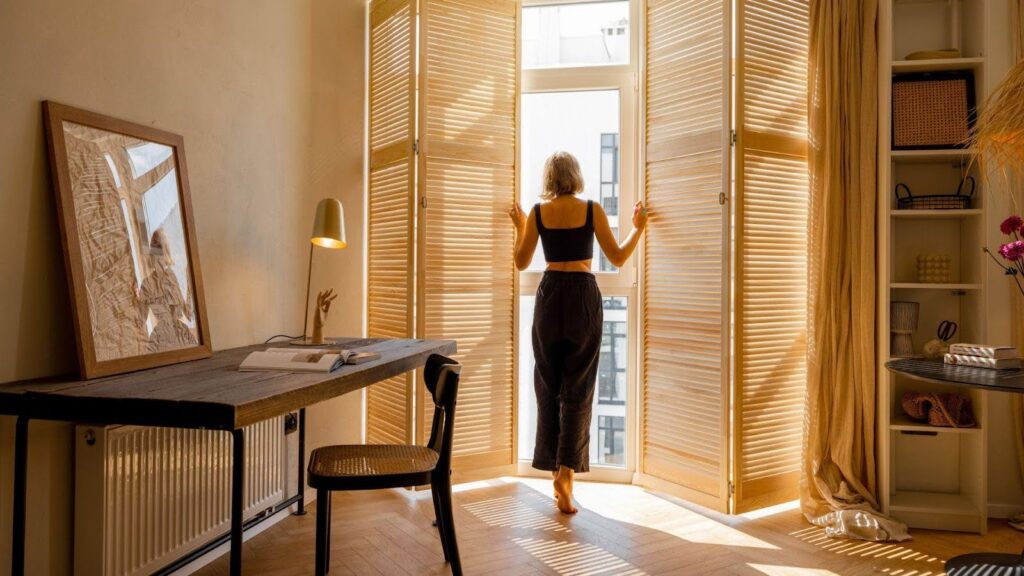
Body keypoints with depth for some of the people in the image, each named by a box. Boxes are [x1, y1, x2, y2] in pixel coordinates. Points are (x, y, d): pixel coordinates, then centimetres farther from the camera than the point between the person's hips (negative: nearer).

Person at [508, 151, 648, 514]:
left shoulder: (538, 212, 1)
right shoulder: (592, 210, -3)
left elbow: (521, 262, 7)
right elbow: (618, 258, 0)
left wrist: (519, 227, 22)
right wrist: (639, 228, 15)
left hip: (549, 296, 2)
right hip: (583, 297, -2)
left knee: (548, 385, 13)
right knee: (578, 388, 2)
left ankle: (554, 466, 20)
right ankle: (566, 470, -7)